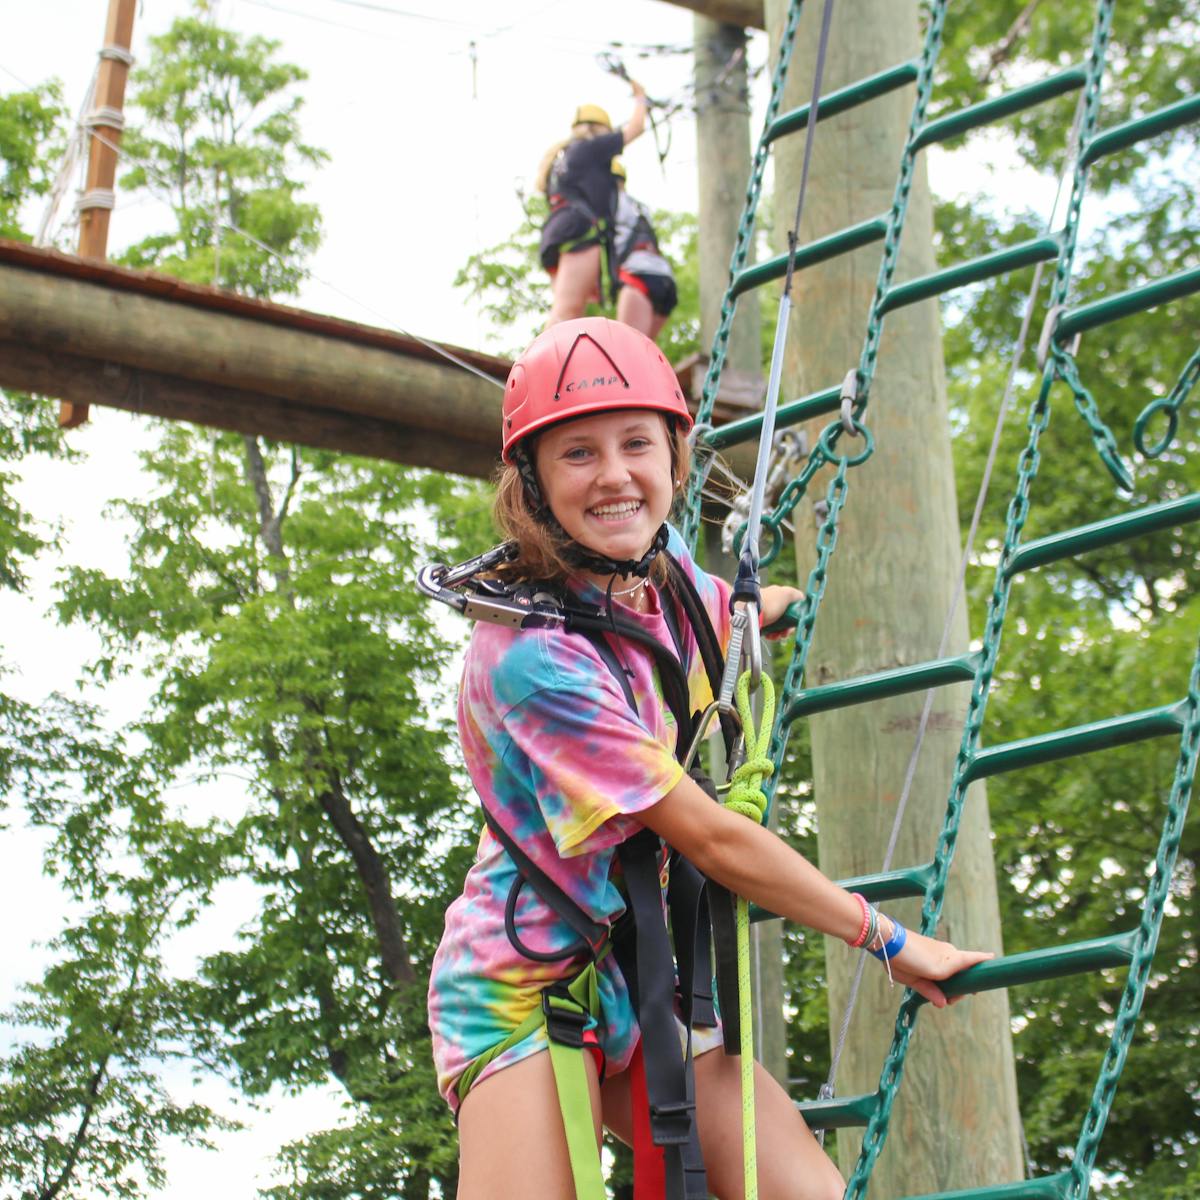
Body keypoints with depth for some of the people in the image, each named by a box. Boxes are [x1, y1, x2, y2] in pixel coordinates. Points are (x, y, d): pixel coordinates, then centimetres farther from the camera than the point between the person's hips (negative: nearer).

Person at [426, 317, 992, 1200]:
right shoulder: (532, 654, -24)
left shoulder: (663, 571, -1)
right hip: (527, 989, -7)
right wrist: (888, 937, -11)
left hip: (646, 983, 7)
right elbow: (711, 838, -20)